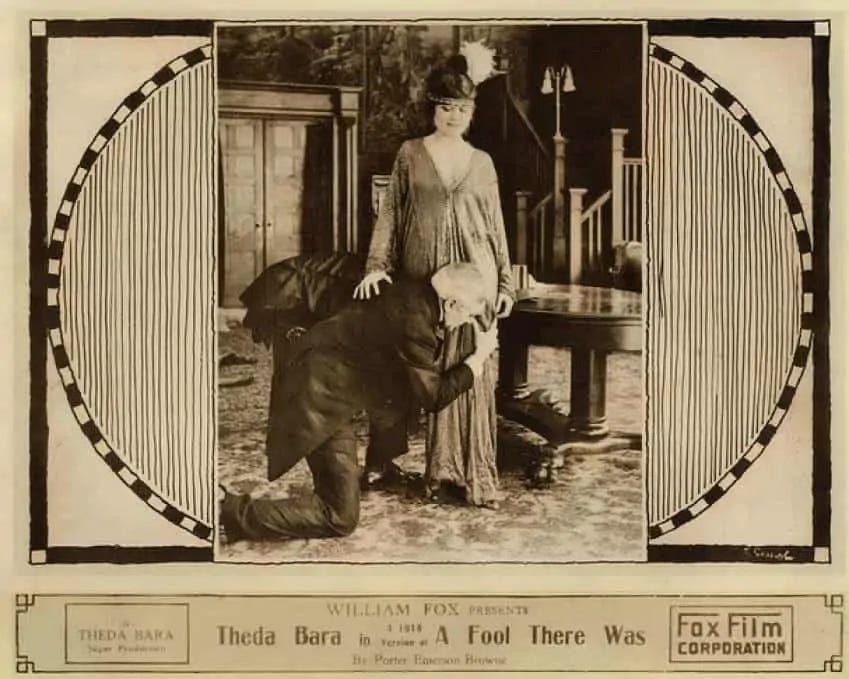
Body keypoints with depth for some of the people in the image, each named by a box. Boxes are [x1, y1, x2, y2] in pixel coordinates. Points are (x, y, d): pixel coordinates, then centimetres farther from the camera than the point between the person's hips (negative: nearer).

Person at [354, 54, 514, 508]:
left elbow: (495, 225, 13)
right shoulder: (410, 153, 6)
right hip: (421, 277, -1)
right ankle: (438, 469, 11)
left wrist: (505, 282, 8)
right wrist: (377, 265, -10)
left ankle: (474, 472, 1)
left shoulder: (482, 162, 11)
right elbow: (390, 212, 2)